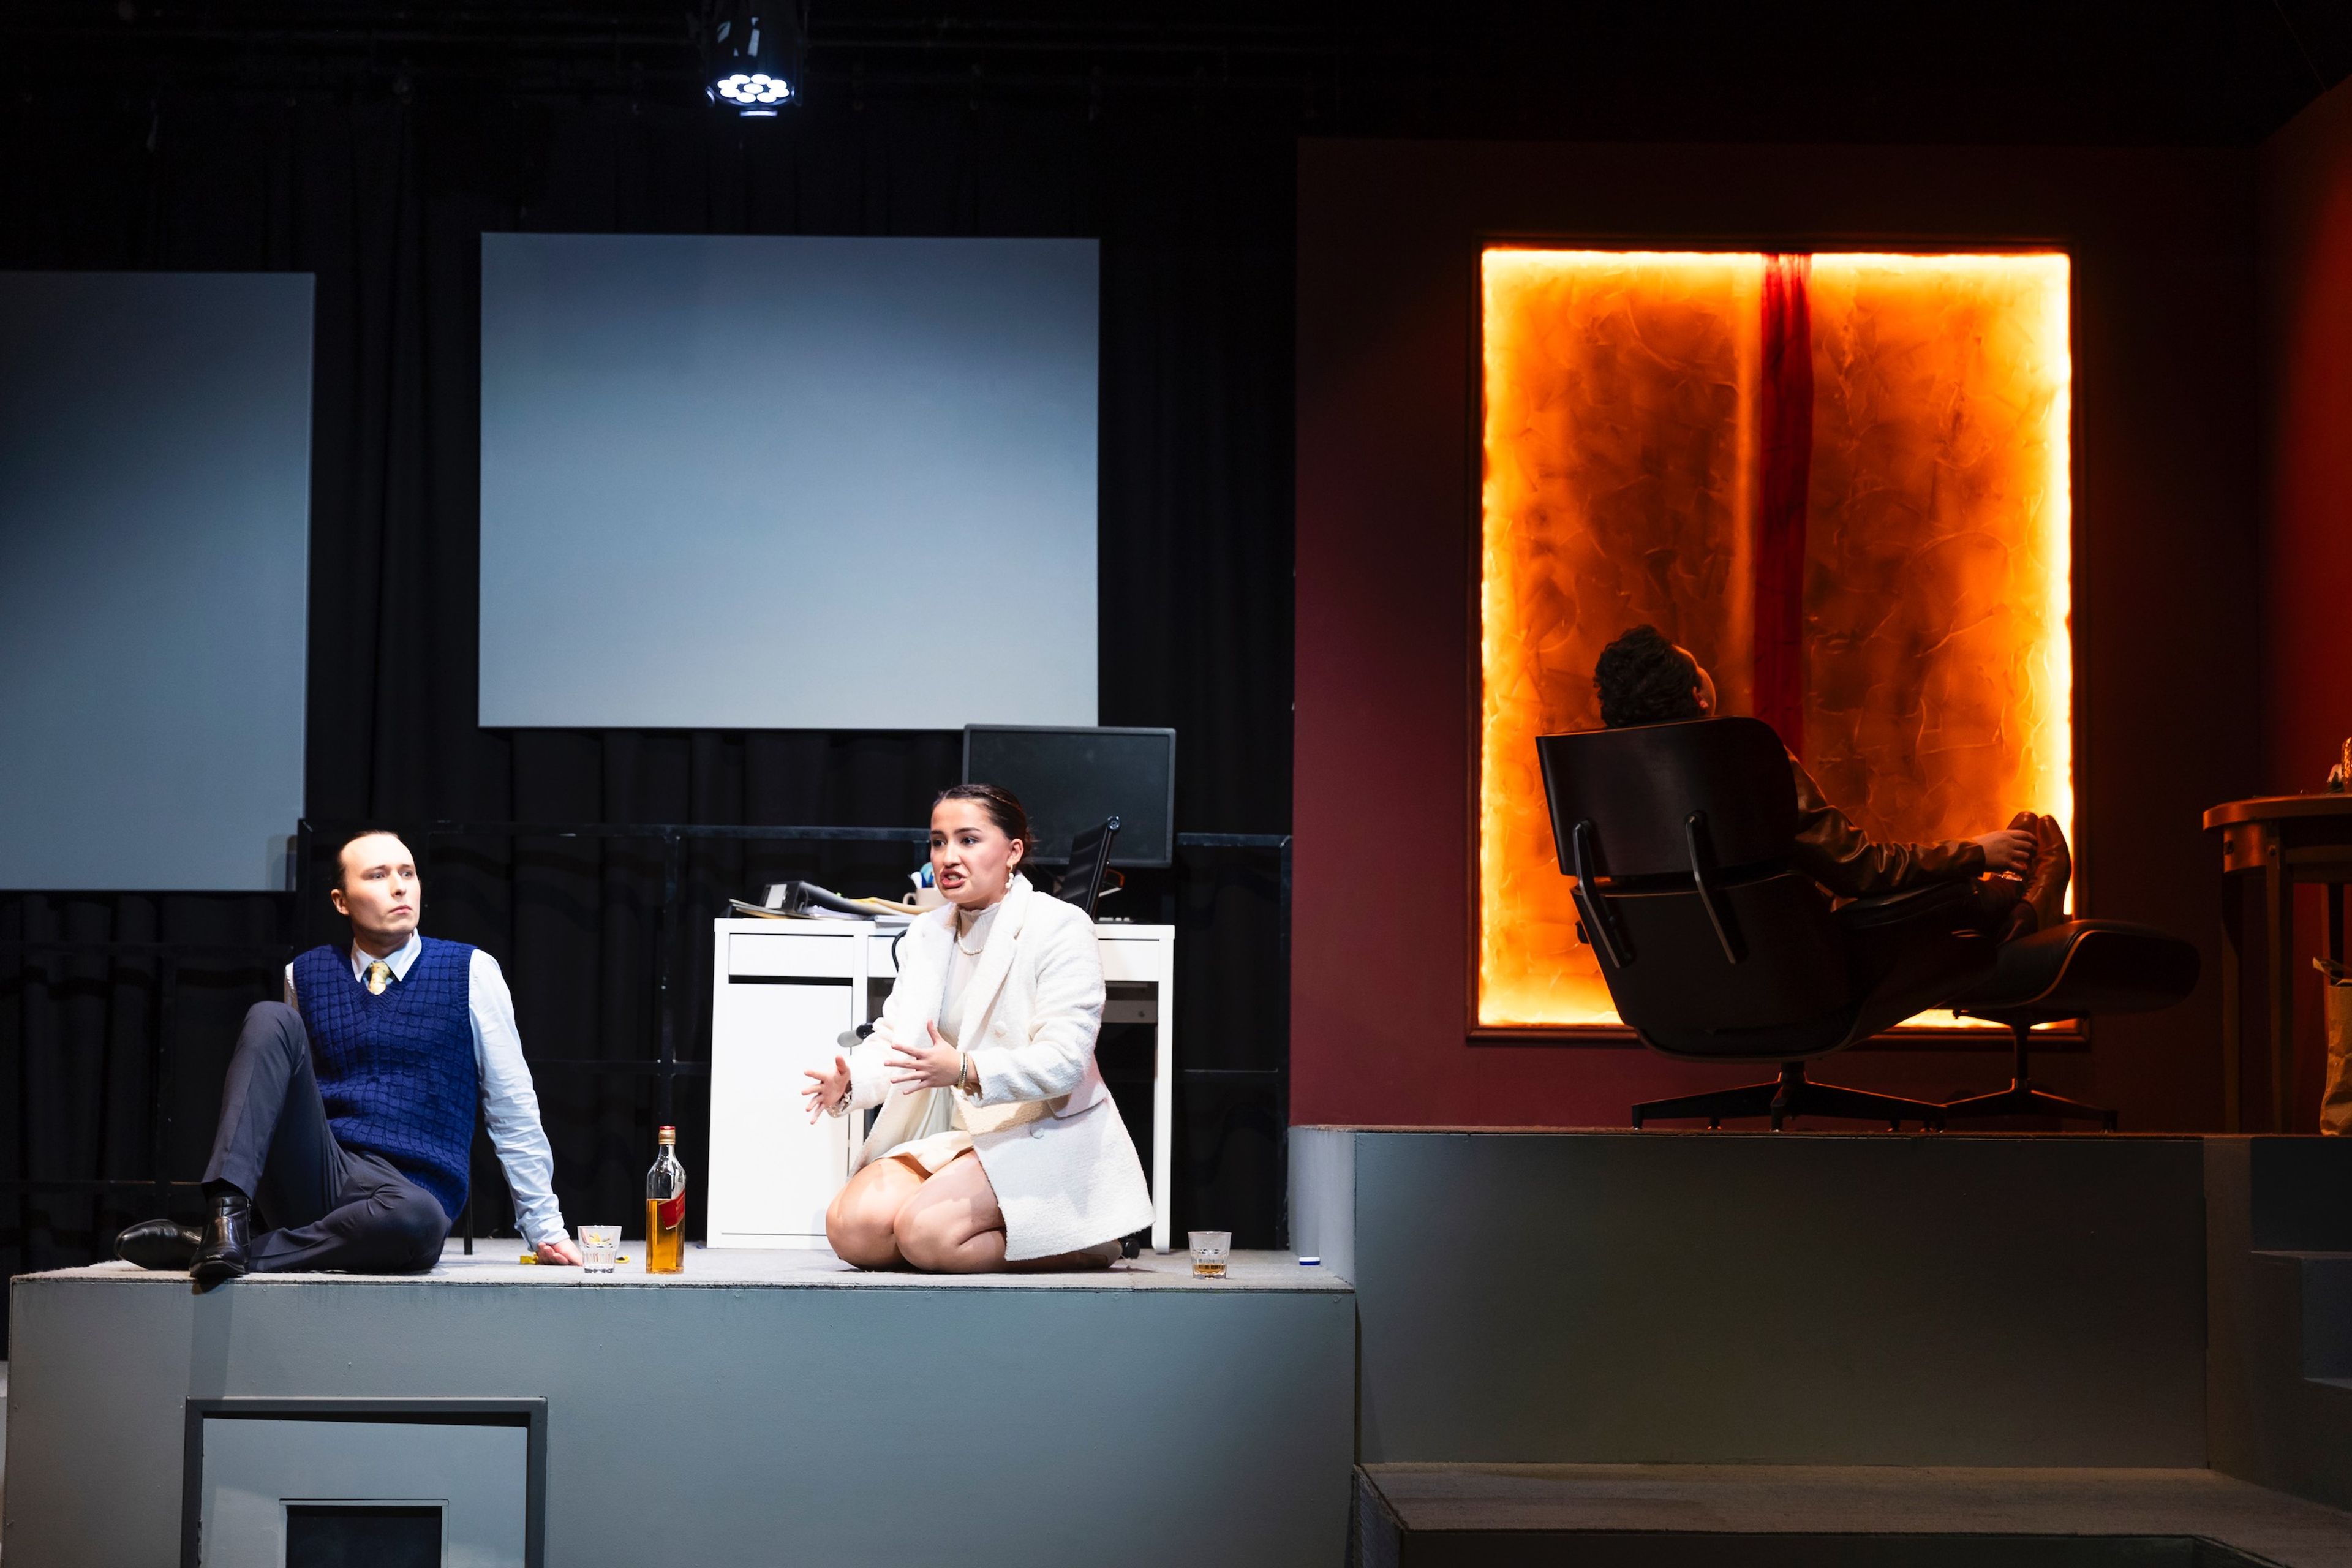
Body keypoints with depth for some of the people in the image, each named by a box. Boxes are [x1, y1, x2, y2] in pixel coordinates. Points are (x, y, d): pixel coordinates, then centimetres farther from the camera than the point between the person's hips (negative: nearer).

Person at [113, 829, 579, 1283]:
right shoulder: (306, 976, 13)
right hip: (309, 1176, 3)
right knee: (271, 1019, -18)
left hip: (402, 1194, -3)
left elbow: (513, 1108, 5)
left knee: (421, 1220, -42)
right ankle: (227, 1217, -33)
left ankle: (221, 1251, -28)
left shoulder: (471, 972, 4)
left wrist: (546, 1229, 5)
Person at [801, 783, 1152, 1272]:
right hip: (955, 1134, 7)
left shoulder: (1060, 927, -10)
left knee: (926, 1231, -28)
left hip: (1048, 1135, -7)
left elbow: (1064, 1060, -20)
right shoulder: (927, 934, 12)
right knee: (852, 1227, -16)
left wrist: (966, 1070, -37)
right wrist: (848, 1081, -21)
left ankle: (1079, 1242, -4)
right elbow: (895, 1036, 3)